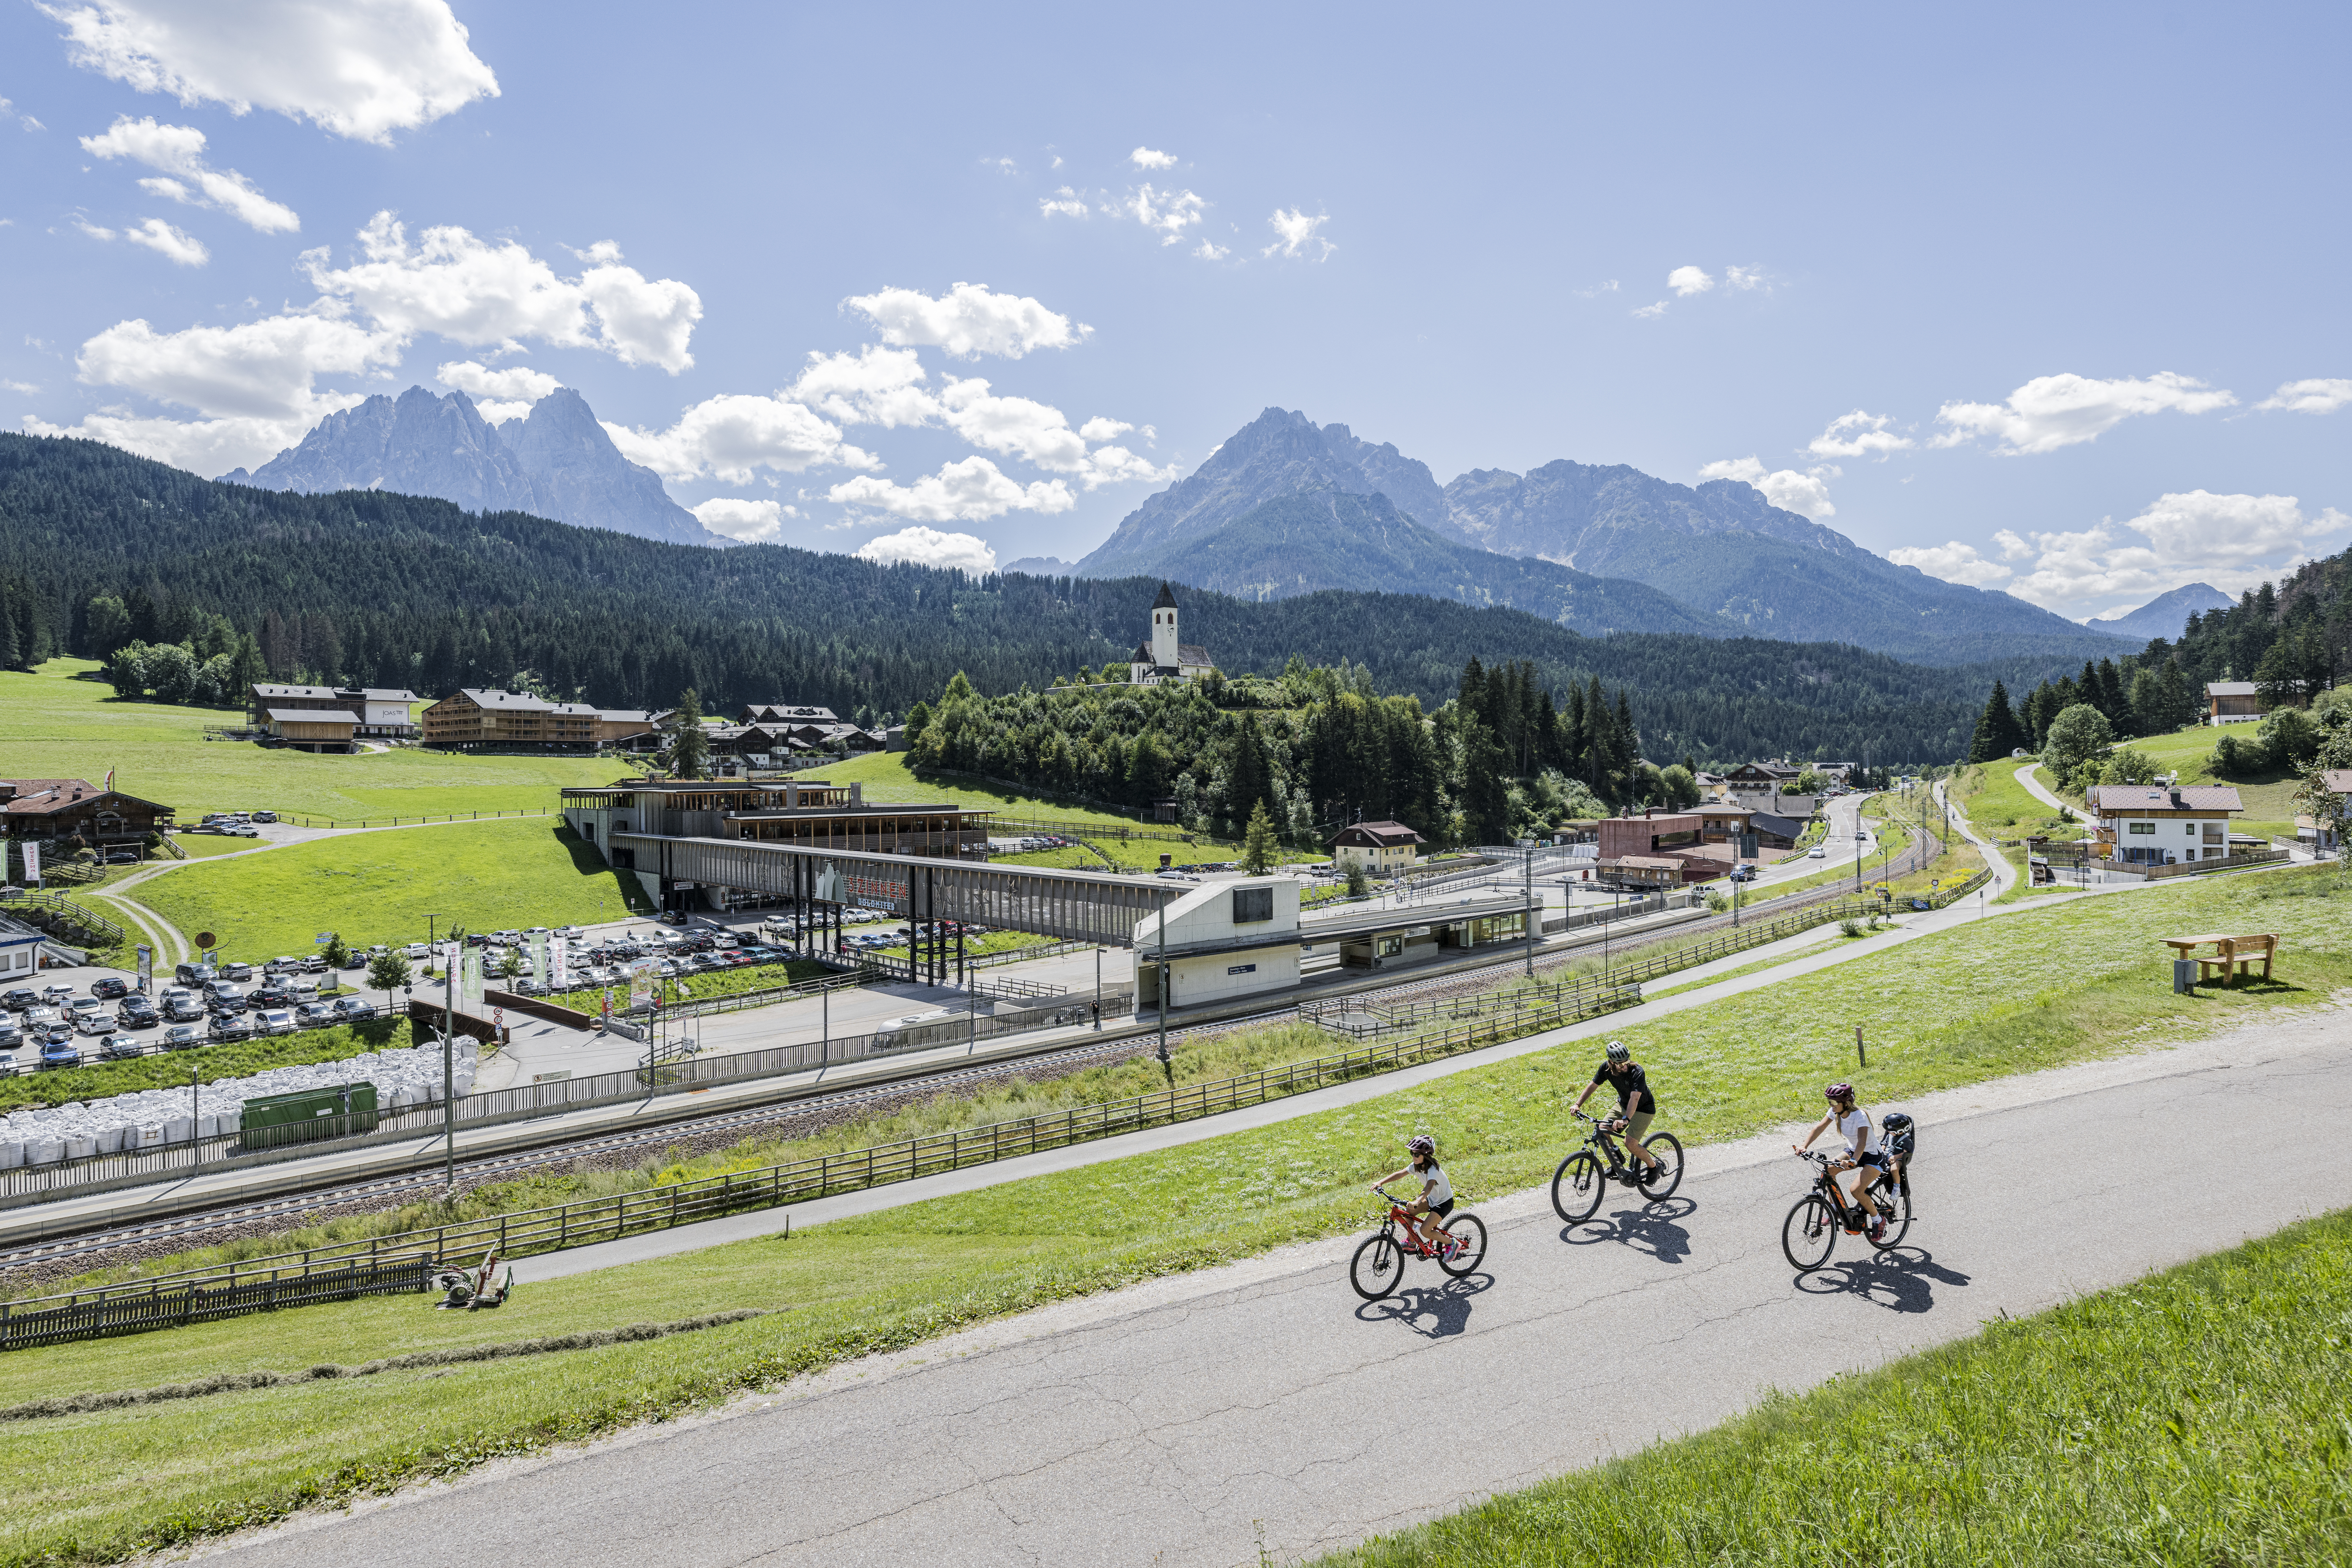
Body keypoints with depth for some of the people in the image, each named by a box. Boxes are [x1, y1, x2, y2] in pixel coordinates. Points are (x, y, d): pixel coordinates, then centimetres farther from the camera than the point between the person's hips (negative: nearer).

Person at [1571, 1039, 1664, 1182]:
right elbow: (1593, 1085, -5)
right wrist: (1578, 1104, -15)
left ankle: (1653, 1166, 8)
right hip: (1623, 1104, 6)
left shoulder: (1637, 1072, -33)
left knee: (1630, 1143, -19)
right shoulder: (1606, 1068, -17)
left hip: (1643, 1109, -6)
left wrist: (1626, 1120, -56)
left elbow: (1635, 1098, -42)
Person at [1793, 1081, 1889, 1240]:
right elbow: (1820, 1127, -17)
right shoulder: (1836, 1112, -10)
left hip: (1874, 1157, -7)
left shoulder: (1860, 1116, -29)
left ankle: (1879, 1220, 3)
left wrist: (1853, 1161, -58)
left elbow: (1862, 1142, -42)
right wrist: (1804, 1146, -31)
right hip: (1853, 1151, 7)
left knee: (1856, 1190, -23)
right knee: (1828, 1171, -12)